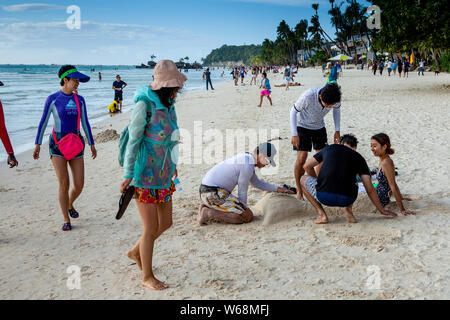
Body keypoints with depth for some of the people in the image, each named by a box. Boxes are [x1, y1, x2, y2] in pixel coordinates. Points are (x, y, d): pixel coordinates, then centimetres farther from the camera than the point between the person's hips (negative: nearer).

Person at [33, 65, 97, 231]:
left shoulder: (79, 100, 7)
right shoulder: (53, 99, -3)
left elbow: (85, 123, 12)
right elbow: (43, 122, 1)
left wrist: (92, 144, 12)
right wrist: (37, 144, -2)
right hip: (57, 143, -3)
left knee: (79, 185, -1)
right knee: (64, 183, -12)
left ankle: (69, 205, 33)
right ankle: (66, 220, 3)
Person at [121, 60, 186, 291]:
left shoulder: (168, 104, 7)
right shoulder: (144, 105, -17)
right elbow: (133, 140, -15)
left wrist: (172, 165, 25)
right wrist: (128, 174, -14)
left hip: (163, 174, 8)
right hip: (144, 176, -8)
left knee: (165, 223, 14)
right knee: (151, 228, 0)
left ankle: (136, 252, 39)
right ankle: (147, 277, 17)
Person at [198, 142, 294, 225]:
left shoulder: (245, 158, 14)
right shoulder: (248, 166, -17)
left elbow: (256, 182, 28)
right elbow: (242, 192, -8)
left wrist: (277, 189, 26)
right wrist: (244, 209, 7)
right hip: (213, 193, -10)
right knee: (248, 216, -14)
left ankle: (207, 207, 14)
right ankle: (209, 213, -15)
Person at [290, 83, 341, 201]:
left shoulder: (335, 98, -22)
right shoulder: (308, 96, -35)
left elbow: (337, 109, 3)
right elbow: (293, 111, -20)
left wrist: (337, 130, -1)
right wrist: (294, 135, -22)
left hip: (319, 126, 4)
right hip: (302, 126, -4)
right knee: (302, 158, -12)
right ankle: (299, 191, 2)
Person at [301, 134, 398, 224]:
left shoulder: (329, 148, 18)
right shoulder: (359, 158, 16)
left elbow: (307, 166, 26)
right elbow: (370, 189, 11)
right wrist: (382, 210, 21)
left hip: (323, 196, -2)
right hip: (347, 200, 2)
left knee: (304, 179, 28)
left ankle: (321, 214, 12)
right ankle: (348, 211, 12)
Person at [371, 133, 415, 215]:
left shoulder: (386, 163, -23)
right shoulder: (382, 160, 4)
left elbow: (393, 186, -22)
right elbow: (393, 183, 15)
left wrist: (402, 209, -20)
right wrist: (400, 197, 26)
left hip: (381, 202, -9)